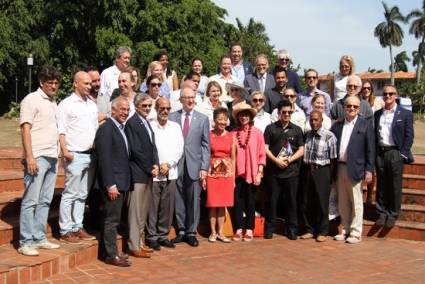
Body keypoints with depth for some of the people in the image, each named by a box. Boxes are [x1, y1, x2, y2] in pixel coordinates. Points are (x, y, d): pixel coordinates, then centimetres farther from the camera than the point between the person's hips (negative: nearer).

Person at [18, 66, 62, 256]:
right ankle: (25, 242, 1)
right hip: (37, 158, -7)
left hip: (52, 158, 8)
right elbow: (26, 129, -11)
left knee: (45, 201, 10)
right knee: (30, 201, -4)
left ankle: (39, 238, 16)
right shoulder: (31, 100, -4)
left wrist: (57, 155, 12)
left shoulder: (53, 103, 18)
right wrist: (30, 157, -18)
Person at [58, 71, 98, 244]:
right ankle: (65, 230, 3)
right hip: (75, 156, -6)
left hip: (90, 155, 6)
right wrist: (65, 151, -18)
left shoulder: (92, 105, 15)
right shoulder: (66, 104, -4)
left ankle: (77, 227, 19)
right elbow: (61, 131, -9)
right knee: (70, 194, -3)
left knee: (82, 195, 11)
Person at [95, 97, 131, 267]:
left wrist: (122, 183, 12)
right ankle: (111, 255, 5)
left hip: (121, 182, 9)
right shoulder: (106, 129, -13)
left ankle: (108, 252, 22)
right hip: (113, 183, -9)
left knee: (111, 219, 14)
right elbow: (104, 159, -18)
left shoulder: (121, 129, 15)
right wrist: (110, 185, -21)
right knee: (111, 219, -2)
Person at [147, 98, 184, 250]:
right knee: (152, 206, -2)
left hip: (171, 173, 4)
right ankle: (152, 236, 9)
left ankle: (163, 235, 18)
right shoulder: (149, 126, -2)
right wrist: (157, 167, -10)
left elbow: (179, 149, 5)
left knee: (168, 206, 7)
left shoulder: (175, 127, 10)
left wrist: (168, 164, -6)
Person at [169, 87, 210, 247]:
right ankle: (181, 230, 19)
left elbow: (205, 145, 4)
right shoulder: (172, 118, 5)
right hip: (177, 165, 0)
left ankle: (191, 232, 14)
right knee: (178, 200, 6)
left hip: (194, 166, 0)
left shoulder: (203, 119, 6)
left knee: (194, 200, 3)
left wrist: (204, 167, -3)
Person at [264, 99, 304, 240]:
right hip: (273, 170, -1)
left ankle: (292, 229, 12)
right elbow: (265, 148, 1)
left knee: (291, 200, 4)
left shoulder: (297, 129, 10)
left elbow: (301, 149, 7)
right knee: (272, 200, 3)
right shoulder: (270, 128, 6)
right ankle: (270, 228, 12)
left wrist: (289, 159, -9)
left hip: (291, 170, 1)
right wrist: (276, 160, -12)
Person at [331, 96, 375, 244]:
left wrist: (369, 170, -8)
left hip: (355, 169, -4)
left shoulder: (365, 125, 0)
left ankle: (356, 232, 10)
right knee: (342, 202, 11)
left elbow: (370, 149, -3)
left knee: (356, 202, 2)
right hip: (339, 168, 4)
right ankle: (345, 230, 22)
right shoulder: (337, 125, 11)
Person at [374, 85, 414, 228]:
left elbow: (409, 136, -2)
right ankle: (382, 213, 17)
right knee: (381, 185, 8)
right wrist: (374, 153, 2)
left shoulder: (405, 114, 1)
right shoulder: (377, 114, 11)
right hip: (380, 153, 3)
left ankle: (393, 214, 11)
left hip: (395, 153, -3)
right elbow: (374, 134, 10)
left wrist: (403, 154, -9)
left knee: (395, 186, 2)